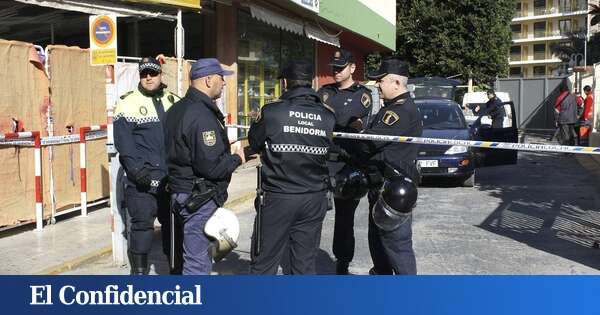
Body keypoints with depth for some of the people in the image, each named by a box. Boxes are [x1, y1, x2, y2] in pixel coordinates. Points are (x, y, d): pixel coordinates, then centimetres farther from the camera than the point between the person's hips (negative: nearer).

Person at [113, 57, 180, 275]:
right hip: (142, 179, -5)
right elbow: (123, 140, -10)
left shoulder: (174, 101, 12)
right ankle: (139, 270, 12)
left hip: (171, 177, 5)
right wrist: (136, 169, -19)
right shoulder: (129, 103, -3)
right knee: (142, 224, -2)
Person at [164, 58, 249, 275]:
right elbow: (211, 167, -26)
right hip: (199, 199, -10)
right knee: (198, 264, -2)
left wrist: (227, 152, 10)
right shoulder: (202, 116, -21)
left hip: (181, 190, 10)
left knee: (197, 257, 22)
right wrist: (236, 158, -7)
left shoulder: (178, 109, 11)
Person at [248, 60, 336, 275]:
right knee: (305, 263, 12)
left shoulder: (271, 112, -11)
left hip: (277, 198, -3)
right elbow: (330, 151, 7)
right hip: (314, 199, 3)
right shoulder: (328, 117, -1)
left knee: (264, 263, 9)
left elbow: (254, 142, 4)